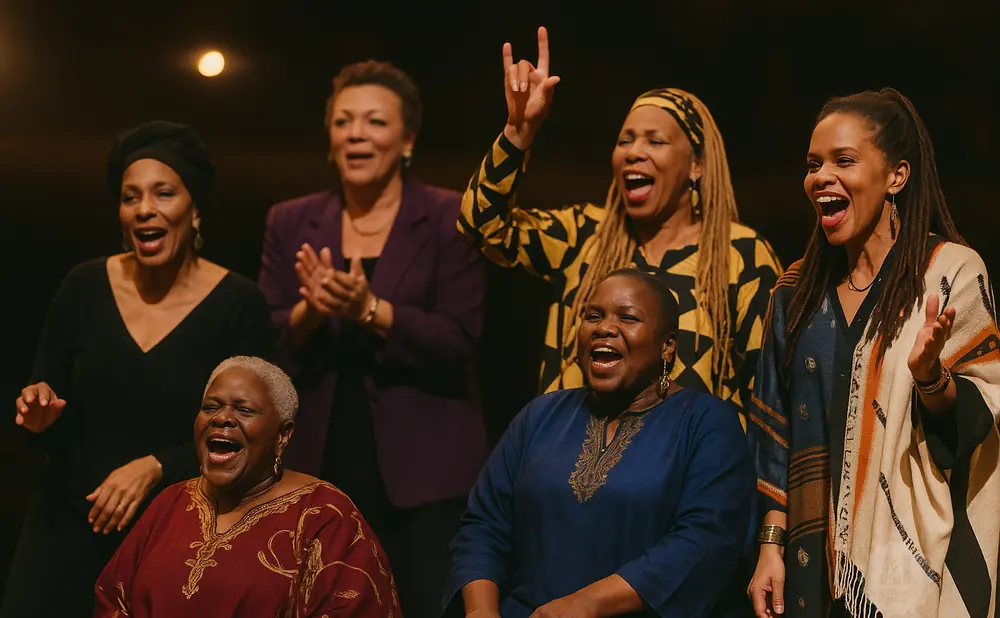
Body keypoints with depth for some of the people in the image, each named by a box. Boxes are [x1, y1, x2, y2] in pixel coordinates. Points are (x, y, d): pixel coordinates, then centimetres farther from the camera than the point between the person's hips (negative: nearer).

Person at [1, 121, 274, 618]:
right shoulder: (84, 287, 1)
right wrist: (41, 418, -16)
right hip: (70, 526, 2)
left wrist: (156, 467, -20)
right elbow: (49, 429, 7)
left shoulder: (238, 304, -7)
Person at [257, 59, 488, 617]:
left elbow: (460, 341, -10)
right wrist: (309, 311, -15)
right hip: (320, 467, 3)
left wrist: (370, 309, -22)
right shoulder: (292, 223, 10)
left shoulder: (449, 218, -1)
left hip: (423, 470, -3)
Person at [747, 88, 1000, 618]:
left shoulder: (950, 271, -7)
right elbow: (777, 438, 10)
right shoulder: (798, 291, 8)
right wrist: (771, 545, 4)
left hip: (914, 557, -4)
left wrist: (929, 375, -28)